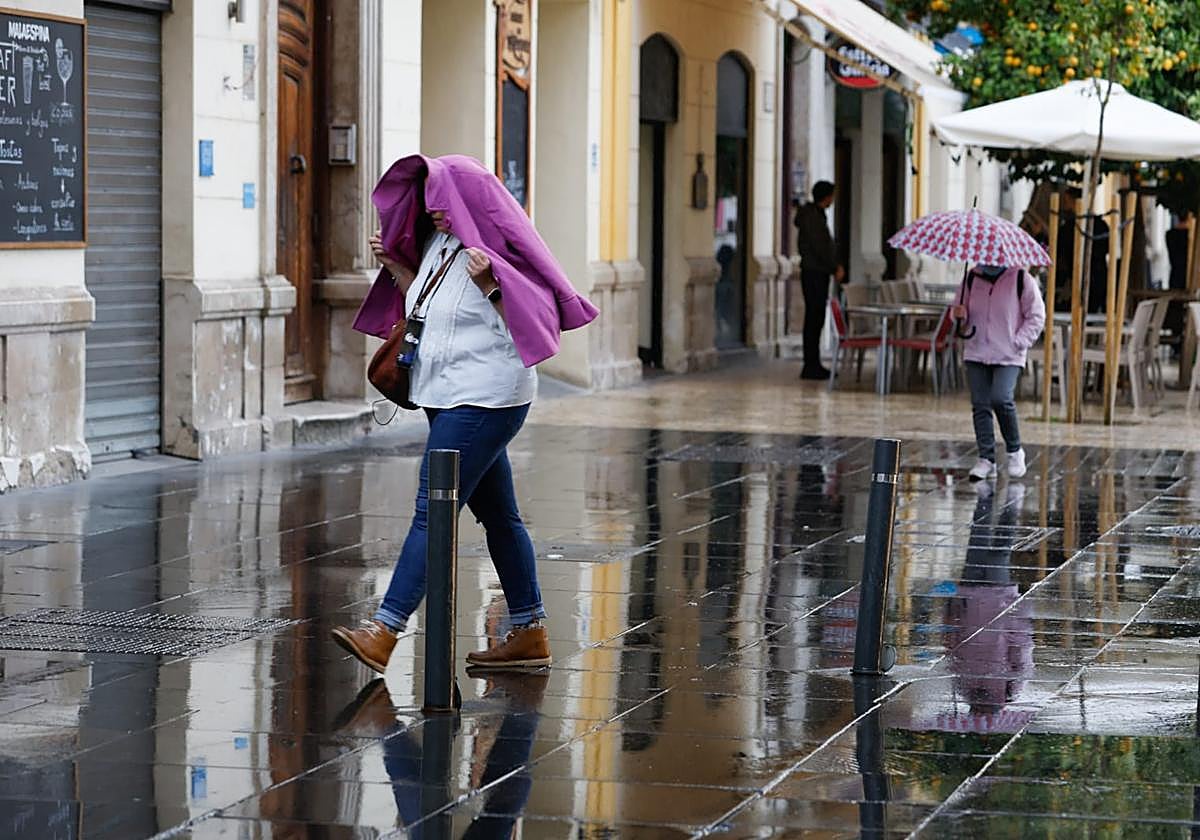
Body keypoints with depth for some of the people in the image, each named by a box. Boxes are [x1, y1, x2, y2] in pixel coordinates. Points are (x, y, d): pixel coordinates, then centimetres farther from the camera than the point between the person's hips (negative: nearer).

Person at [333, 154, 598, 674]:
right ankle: (529, 633, 19)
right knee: (497, 515, 13)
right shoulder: (439, 244, 11)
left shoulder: (498, 253, -14)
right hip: (450, 397, 10)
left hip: (483, 401, -10)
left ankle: (384, 630, -15)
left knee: (431, 511, -13)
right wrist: (392, 265, 12)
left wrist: (488, 284, -30)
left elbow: (526, 325, -18)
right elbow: (425, 302, 25)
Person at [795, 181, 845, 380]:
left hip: (819, 274, 10)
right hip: (813, 273, -10)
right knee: (814, 320, -9)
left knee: (816, 320, 12)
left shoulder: (817, 214, 18)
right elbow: (819, 247, -19)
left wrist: (835, 266, 9)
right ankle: (811, 367, -8)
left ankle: (813, 365, 16)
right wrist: (835, 268, -11)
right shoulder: (811, 216, -14)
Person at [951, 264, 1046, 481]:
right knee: (980, 405, 0)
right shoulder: (972, 277, 9)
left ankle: (1015, 451, 1)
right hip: (976, 353, 4)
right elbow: (963, 309, 21)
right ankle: (986, 459, 7)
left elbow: (1036, 316, 1)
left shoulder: (1021, 278, -3)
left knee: (1001, 399, -20)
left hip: (1008, 357, -4)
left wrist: (1019, 342, -9)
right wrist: (959, 314, -4)